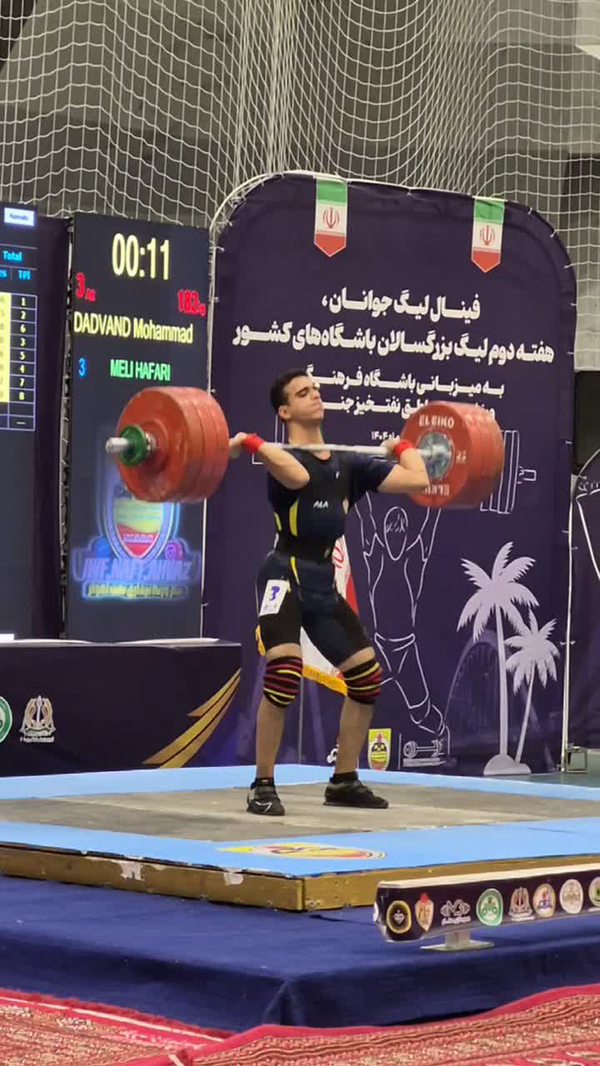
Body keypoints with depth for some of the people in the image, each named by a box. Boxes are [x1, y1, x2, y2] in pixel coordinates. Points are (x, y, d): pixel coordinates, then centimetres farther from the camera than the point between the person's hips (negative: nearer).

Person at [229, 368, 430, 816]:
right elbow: (298, 476, -36)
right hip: (286, 576, -7)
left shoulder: (348, 463, 11)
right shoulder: (283, 457, -9)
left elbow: (417, 480, 5)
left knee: (367, 676, 9)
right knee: (285, 674, -24)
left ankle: (344, 781, 20)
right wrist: (250, 444, -28)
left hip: (324, 582, 8)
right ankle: (263, 786, -12)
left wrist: (403, 447, 23)